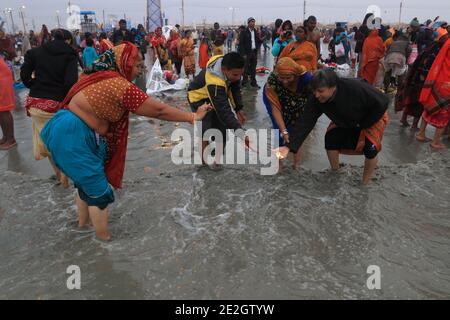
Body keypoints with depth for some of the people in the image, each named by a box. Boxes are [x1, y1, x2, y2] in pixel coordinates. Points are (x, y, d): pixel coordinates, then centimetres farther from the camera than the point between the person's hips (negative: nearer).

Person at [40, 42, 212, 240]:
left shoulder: (100, 76, 9)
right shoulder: (121, 86, -19)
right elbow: (158, 110, -16)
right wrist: (193, 117, -8)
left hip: (66, 131, 10)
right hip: (74, 137, -10)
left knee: (85, 181, 25)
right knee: (99, 191, 4)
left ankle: (83, 222, 46)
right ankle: (104, 238, 20)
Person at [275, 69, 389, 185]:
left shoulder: (355, 87, -42)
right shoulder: (317, 100, -28)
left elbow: (382, 102, -29)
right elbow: (305, 122, -30)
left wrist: (364, 125, -23)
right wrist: (289, 146, -40)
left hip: (374, 116, -4)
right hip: (346, 122, 5)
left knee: (370, 148, -22)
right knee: (330, 138, -13)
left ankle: (365, 182, 2)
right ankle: (335, 172, 14)